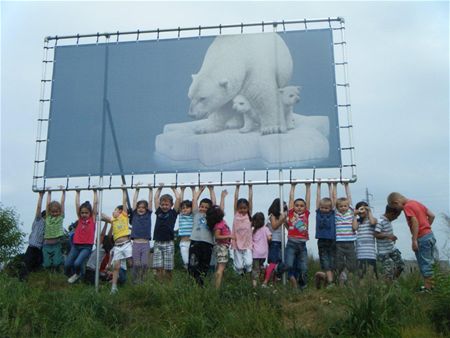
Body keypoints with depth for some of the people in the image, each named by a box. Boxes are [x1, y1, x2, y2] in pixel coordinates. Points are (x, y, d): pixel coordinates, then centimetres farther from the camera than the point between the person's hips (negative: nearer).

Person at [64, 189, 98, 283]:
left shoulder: (93, 218, 3)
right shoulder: (80, 218, 11)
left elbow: (95, 203, 1)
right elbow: (77, 204, 10)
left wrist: (95, 192, 3)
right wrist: (77, 192, 12)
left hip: (87, 246, -4)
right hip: (76, 245, 4)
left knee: (77, 263, -22)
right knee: (67, 265, -7)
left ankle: (78, 274, 12)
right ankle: (72, 275, 25)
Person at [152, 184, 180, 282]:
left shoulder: (173, 212, 5)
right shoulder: (158, 212, 12)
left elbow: (178, 198, 1)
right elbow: (156, 198, 17)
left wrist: (173, 188, 13)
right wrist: (159, 188, 23)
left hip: (168, 243, -2)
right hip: (157, 243, 2)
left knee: (168, 269, 0)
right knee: (158, 268, -2)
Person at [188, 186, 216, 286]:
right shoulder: (196, 214, 18)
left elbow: (213, 203, 16)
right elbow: (194, 200, 16)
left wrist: (211, 190, 20)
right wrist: (200, 190, 23)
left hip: (208, 243, 1)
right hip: (195, 241, -1)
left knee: (204, 266, 4)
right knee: (193, 265, -11)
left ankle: (201, 283, 11)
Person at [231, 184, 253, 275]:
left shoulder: (249, 215, 4)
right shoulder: (236, 214, 4)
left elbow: (250, 199, 0)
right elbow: (236, 198, 1)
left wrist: (250, 187, -1)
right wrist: (237, 187, 1)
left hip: (247, 244, 0)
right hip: (237, 244, 0)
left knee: (248, 263, -15)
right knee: (239, 266, -3)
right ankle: (241, 274, 29)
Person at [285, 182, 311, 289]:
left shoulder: (306, 214, 11)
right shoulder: (291, 213, 7)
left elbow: (308, 199, 14)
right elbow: (291, 198, 11)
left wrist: (308, 187, 19)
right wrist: (293, 186, 19)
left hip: (302, 244, 2)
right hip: (291, 244, -2)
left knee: (304, 269, 1)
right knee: (289, 266, -13)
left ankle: (302, 287, 17)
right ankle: (294, 286, 2)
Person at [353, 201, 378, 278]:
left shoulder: (372, 219, 7)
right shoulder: (358, 221, 17)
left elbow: (372, 222, -16)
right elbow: (354, 227, -1)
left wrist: (369, 212, -2)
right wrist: (355, 215, 5)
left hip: (370, 251, -3)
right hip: (360, 252, 3)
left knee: (372, 271, -7)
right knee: (360, 273, 0)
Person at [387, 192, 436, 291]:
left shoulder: (407, 206, -12)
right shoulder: (416, 203, 14)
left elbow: (415, 222, -22)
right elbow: (432, 216, 16)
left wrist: (414, 240, -21)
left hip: (422, 238, -9)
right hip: (430, 235, 9)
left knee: (425, 265, -1)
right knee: (429, 263, 17)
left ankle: (427, 289, 4)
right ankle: (430, 286, 25)